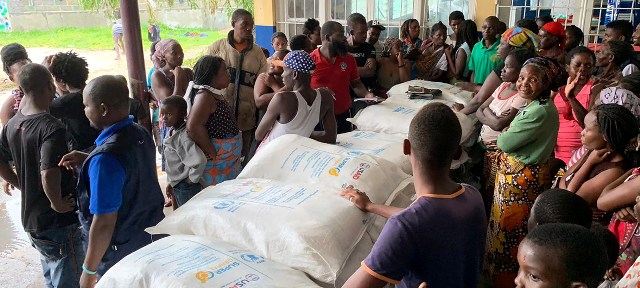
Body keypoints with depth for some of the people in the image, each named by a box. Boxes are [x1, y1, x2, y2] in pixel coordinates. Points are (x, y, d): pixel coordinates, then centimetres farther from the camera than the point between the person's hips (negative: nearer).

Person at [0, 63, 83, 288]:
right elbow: (49, 174, -34)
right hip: (60, 221, -8)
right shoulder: (51, 127, -24)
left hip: (30, 218, 8)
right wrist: (58, 203, -20)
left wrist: (24, 187, 15)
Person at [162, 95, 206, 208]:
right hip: (177, 186, 9)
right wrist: (171, 183, 16)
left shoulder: (184, 136, -25)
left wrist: (192, 180, -23)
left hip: (186, 187, -9)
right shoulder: (173, 132, 4)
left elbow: (199, 161, -38)